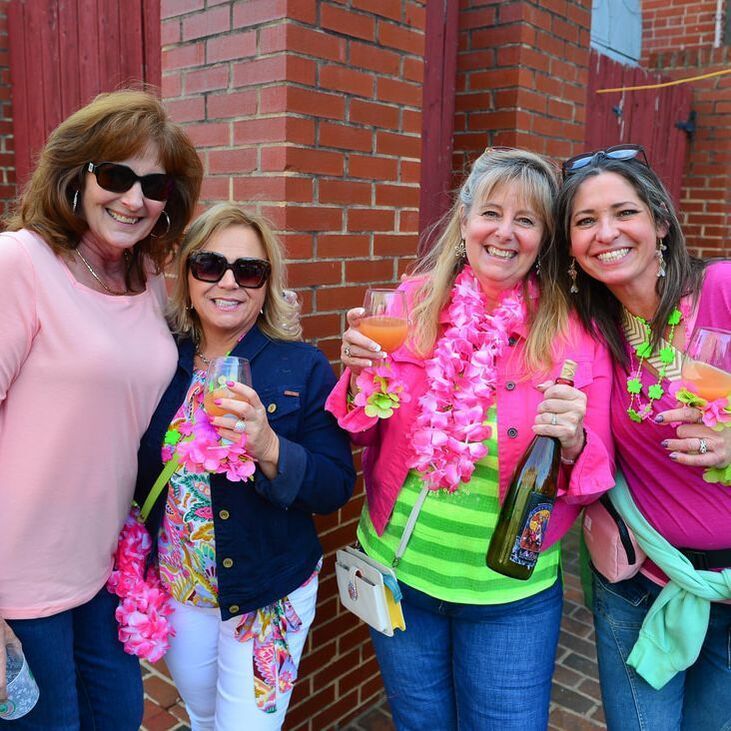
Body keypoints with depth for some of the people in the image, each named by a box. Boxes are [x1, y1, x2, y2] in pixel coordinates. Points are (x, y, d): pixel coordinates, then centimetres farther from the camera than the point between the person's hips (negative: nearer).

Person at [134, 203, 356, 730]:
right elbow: (140, 473, 7)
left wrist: (269, 448, -32)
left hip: (268, 597, -4)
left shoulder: (303, 368, -14)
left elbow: (336, 488, -16)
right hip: (177, 589, 4)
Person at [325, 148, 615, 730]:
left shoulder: (575, 333, -10)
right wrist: (360, 376, -18)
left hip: (511, 597, -1)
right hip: (399, 573, 2)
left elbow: (597, 477, -4)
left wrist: (573, 443, -26)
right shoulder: (412, 305, -6)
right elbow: (364, 436, 2)